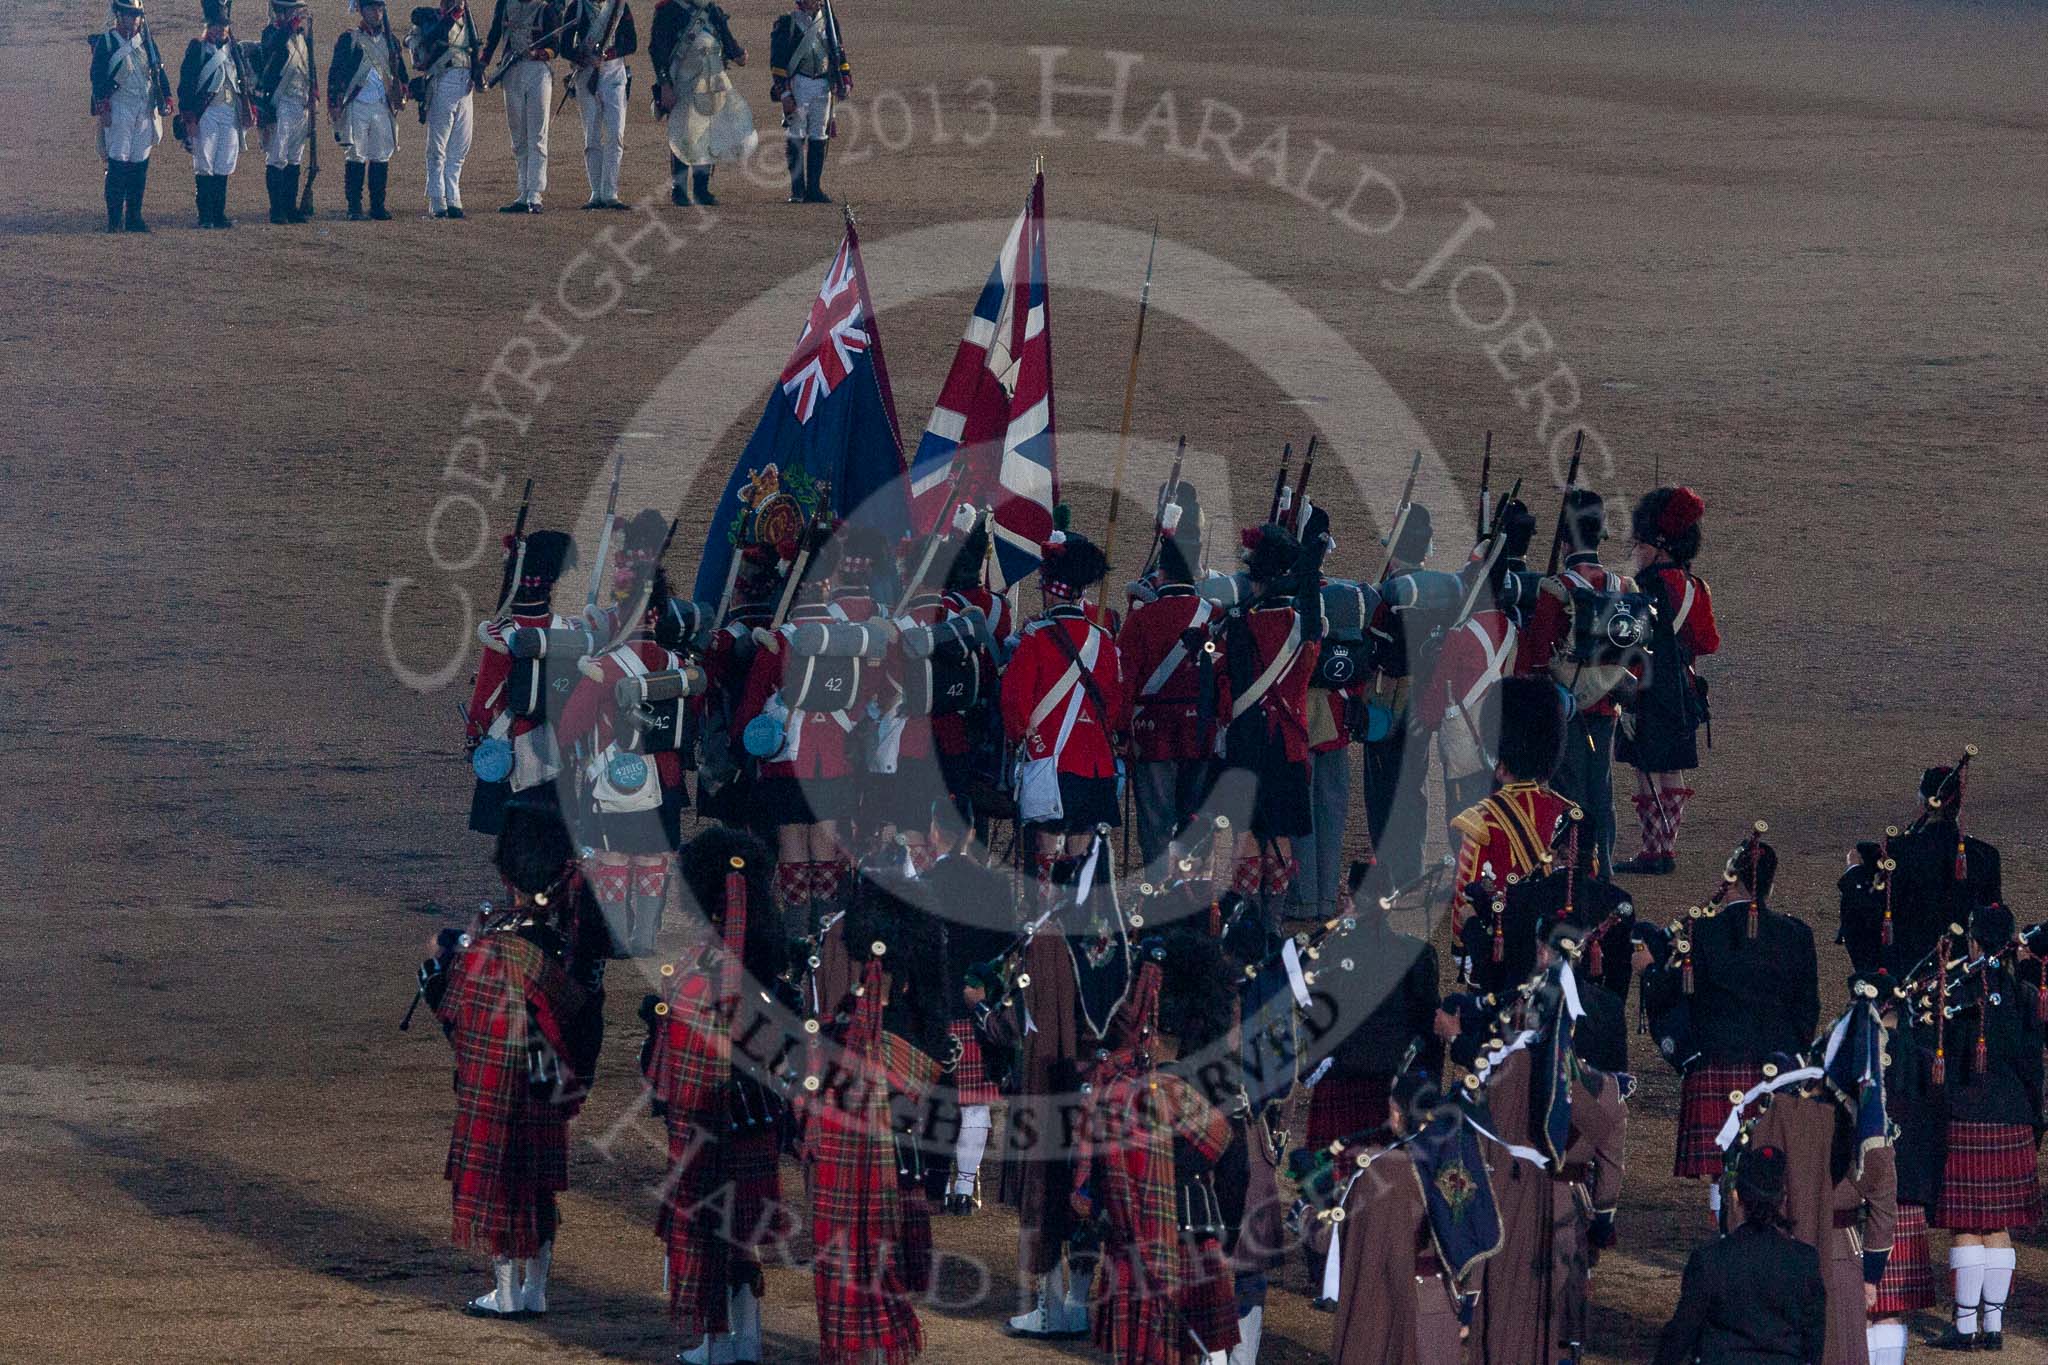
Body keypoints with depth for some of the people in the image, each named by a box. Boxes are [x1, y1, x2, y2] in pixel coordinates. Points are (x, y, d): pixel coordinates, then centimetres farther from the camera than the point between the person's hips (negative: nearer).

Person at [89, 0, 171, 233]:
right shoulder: (105, 43, -1)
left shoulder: (146, 41, 13)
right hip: (118, 107, -5)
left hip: (146, 109, 5)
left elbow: (159, 71, 16)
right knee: (118, 163, -9)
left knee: (140, 165, 5)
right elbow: (98, 76, -5)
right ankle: (115, 220, -6)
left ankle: (134, 217, 12)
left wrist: (166, 99, 6)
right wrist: (102, 108, -12)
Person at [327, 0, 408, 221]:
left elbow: (400, 72, 21)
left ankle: (378, 206, 10)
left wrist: (403, 94, 5)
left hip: (383, 107, 4)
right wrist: (334, 105, -8)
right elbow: (335, 72, -1)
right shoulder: (349, 39, 1)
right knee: (356, 156, -5)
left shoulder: (391, 41, 15)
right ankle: (354, 208, -2)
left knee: (382, 157, 3)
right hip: (356, 105, -4)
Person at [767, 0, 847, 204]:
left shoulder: (829, 23, 13)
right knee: (796, 138, -5)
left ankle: (814, 189, 7)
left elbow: (839, 54, 19)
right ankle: (797, 191, -3)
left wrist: (845, 82, 7)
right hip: (797, 85, -4)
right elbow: (778, 62, -5)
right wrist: (785, 94, -12)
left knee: (819, 137, 3)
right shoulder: (787, 24, -1)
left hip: (823, 85, 4)